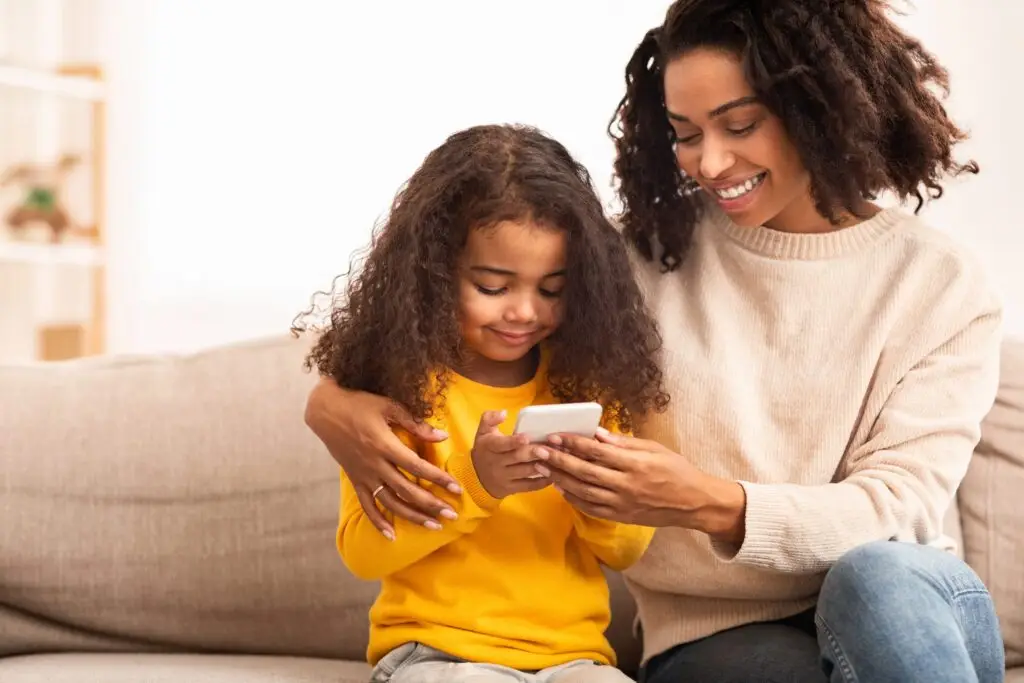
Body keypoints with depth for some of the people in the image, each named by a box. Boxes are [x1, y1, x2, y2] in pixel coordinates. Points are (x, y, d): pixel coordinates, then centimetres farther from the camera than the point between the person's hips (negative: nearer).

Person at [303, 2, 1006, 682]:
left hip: (889, 606, 2)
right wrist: (335, 395, -13)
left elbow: (900, 511, -9)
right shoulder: (649, 255, 3)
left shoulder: (942, 284, 1)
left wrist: (710, 504, -26)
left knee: (883, 580, -34)